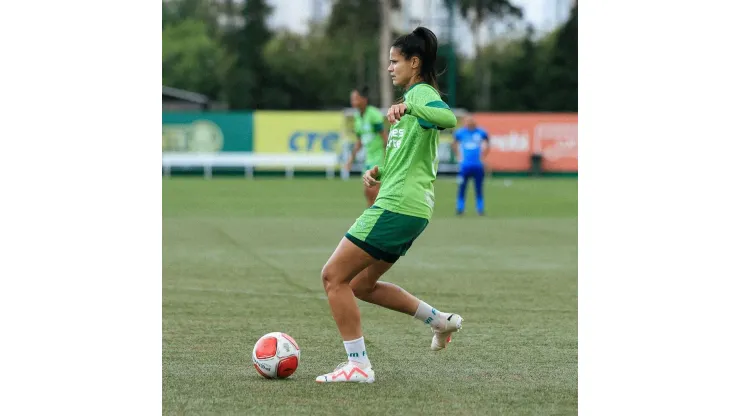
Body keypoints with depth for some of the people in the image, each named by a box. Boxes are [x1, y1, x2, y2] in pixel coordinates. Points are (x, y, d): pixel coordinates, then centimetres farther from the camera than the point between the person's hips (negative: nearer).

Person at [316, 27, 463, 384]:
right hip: (410, 209, 11)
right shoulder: (415, 97, 22)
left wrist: (408, 107, -47)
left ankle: (358, 366, -8)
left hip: (397, 207, -11)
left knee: (334, 276, -9)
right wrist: (378, 171, 15)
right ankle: (441, 320, 22)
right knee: (362, 284, 20)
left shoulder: (422, 94, -9)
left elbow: (449, 118, -33)